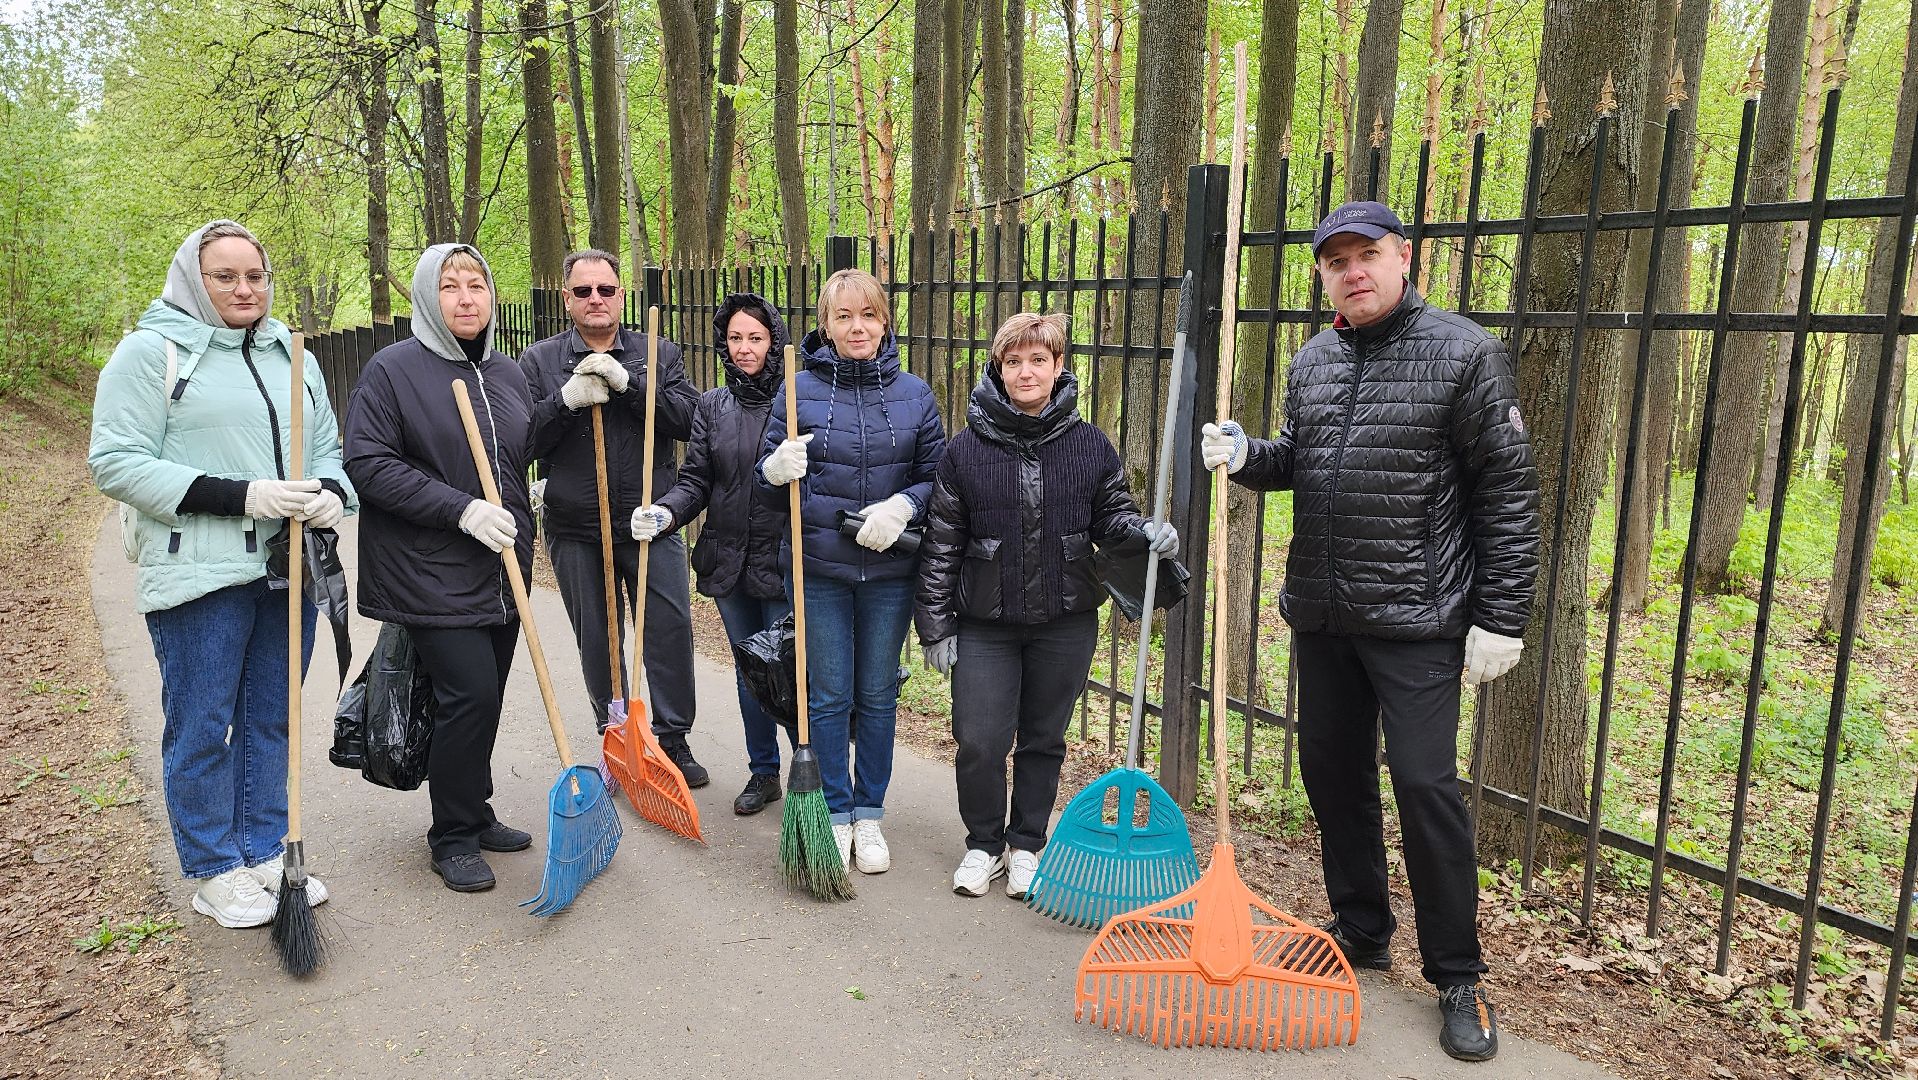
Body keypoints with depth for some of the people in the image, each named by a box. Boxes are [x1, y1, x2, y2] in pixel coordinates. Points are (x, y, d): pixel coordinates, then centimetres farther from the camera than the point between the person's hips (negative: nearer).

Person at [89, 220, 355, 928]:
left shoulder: (293, 357, 16)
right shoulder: (152, 351, -3)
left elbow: (327, 449, 20)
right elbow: (116, 462, -10)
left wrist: (332, 494, -4)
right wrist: (238, 496, -18)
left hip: (288, 571, 6)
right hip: (199, 575, -5)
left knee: (270, 721, 13)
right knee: (201, 728, 3)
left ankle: (264, 855, 26)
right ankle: (215, 872, 18)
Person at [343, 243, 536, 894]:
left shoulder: (507, 373, 12)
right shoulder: (393, 369, -7)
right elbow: (367, 464, -14)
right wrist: (462, 509, -20)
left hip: (502, 574, 7)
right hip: (432, 576, -6)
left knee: (482, 698, 13)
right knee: (469, 694, -12)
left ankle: (473, 816, 29)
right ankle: (453, 838, 5)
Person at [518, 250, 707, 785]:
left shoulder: (658, 354, 7)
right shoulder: (539, 360, 6)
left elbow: (689, 417, -8)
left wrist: (628, 383, -18)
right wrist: (567, 399, -17)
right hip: (575, 530, 0)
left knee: (671, 629, -1)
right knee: (597, 641, 9)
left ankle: (673, 741, 13)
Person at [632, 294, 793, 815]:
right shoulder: (712, 406, 7)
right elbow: (696, 479, 5)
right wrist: (665, 513, -13)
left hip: (782, 562, -5)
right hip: (729, 562, 5)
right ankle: (763, 772, 31)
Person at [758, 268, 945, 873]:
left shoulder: (914, 396, 1)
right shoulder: (798, 391, -1)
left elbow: (937, 478, 5)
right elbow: (769, 486, 5)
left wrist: (901, 506, -14)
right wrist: (776, 471, -18)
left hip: (889, 571, 1)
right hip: (819, 568, -1)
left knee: (878, 695, 11)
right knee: (829, 696, 6)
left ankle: (869, 815, 27)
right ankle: (835, 817, 22)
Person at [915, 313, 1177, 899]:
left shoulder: (1091, 446, -1)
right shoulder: (966, 449, -3)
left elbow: (1111, 517, 10)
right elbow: (940, 543, 0)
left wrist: (1144, 532, -13)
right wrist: (936, 625, -1)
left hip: (1065, 623, 1)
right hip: (984, 624, -1)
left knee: (1043, 740, 12)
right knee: (979, 743, -1)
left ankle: (1026, 845, 31)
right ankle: (984, 844, 23)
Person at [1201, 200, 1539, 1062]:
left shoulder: (1464, 354, -7)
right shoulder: (1311, 362, 10)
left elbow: (1508, 494, -7)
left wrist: (1501, 617, -11)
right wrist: (1247, 456, 0)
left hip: (1416, 619, -6)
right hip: (1320, 612, 6)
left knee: (1425, 784, -6)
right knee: (1332, 773, 13)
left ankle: (1457, 980, 11)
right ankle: (1361, 932, 32)